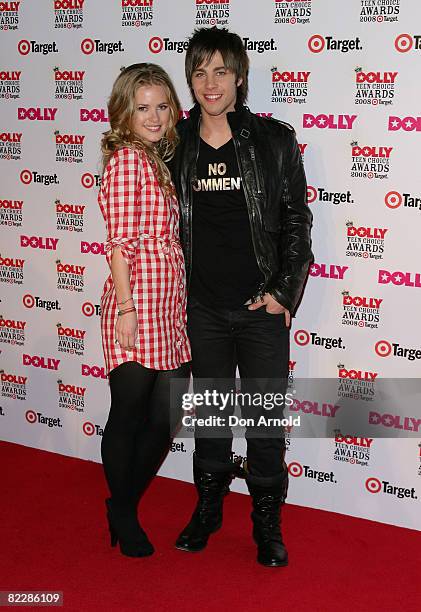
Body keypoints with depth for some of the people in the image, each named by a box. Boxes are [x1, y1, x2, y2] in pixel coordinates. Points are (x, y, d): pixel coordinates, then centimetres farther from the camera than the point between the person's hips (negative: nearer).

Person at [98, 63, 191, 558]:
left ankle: (124, 503, 32)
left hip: (170, 309, 8)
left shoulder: (160, 160, 17)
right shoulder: (127, 158, -8)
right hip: (137, 305, -8)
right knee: (129, 416, 6)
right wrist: (125, 309, -16)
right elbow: (120, 242, -13)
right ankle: (124, 516, 26)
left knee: (166, 419, 12)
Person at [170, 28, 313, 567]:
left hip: (262, 306, -2)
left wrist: (283, 292, -8)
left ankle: (267, 522, 24)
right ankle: (208, 509, 33)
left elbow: (296, 221, -2)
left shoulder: (274, 140, -4)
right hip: (203, 306, 2)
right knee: (209, 409, 15)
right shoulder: (177, 143, 2)